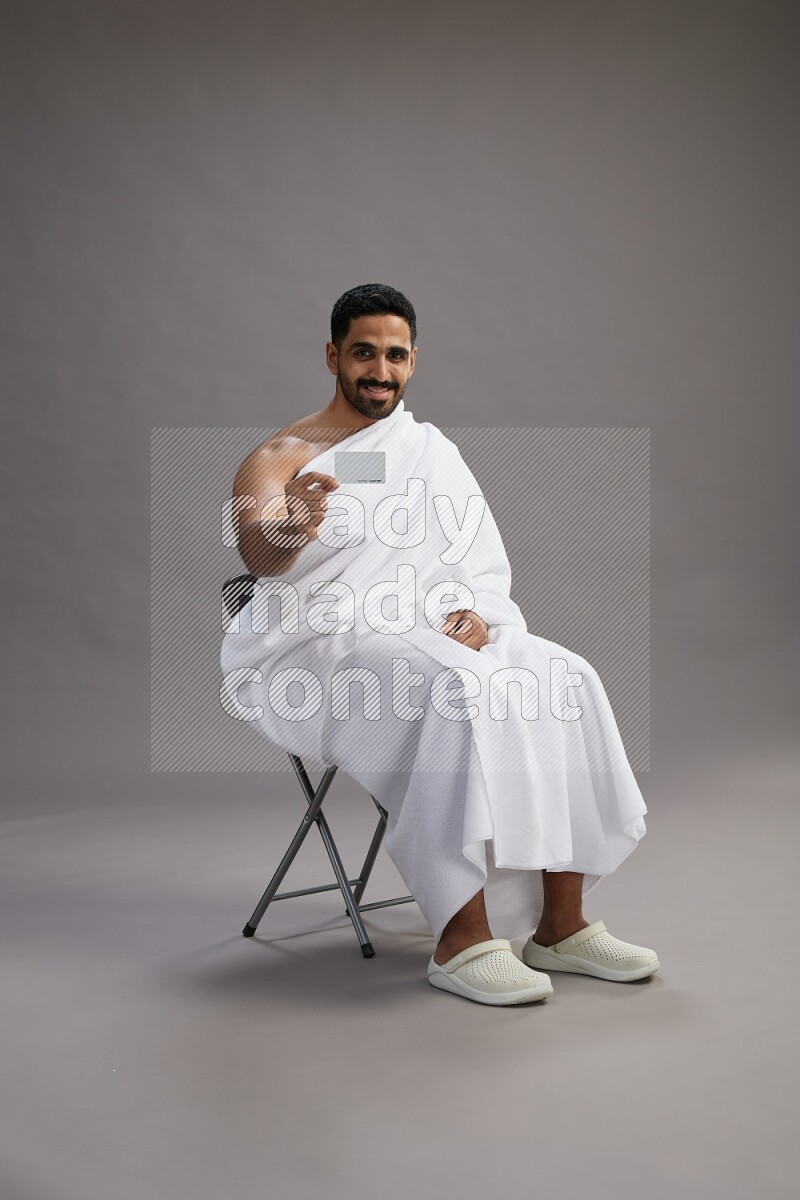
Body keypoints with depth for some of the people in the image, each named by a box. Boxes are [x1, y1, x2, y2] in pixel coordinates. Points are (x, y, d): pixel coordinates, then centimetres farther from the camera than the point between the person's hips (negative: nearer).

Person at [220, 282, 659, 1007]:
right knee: (457, 689, -34)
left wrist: (476, 613, -12)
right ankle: (461, 940, -30)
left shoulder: (434, 450, 18)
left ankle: (561, 925, -16)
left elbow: (484, 562, 11)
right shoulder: (280, 458, 2)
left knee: (564, 680, -21)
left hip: (436, 638, 5)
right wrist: (294, 529, -43)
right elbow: (256, 551, -19)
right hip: (321, 651, -5)